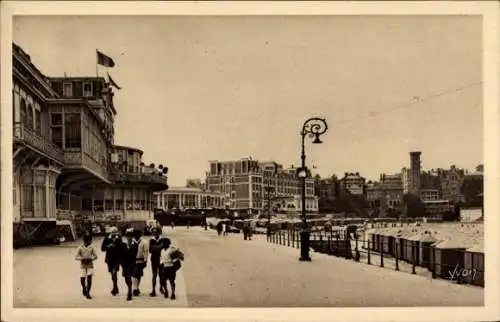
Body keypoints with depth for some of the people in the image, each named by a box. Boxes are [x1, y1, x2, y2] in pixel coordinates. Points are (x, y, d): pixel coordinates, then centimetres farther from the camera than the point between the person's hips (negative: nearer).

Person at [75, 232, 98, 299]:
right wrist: (82, 258, -18)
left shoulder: (91, 248, 3)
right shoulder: (80, 248, -1)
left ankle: (88, 293, -2)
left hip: (90, 265, 0)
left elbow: (95, 256, 5)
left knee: (89, 279, -8)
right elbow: (76, 257, -2)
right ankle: (84, 289, 33)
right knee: (82, 279, 2)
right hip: (83, 266, 0)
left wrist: (90, 258, -13)